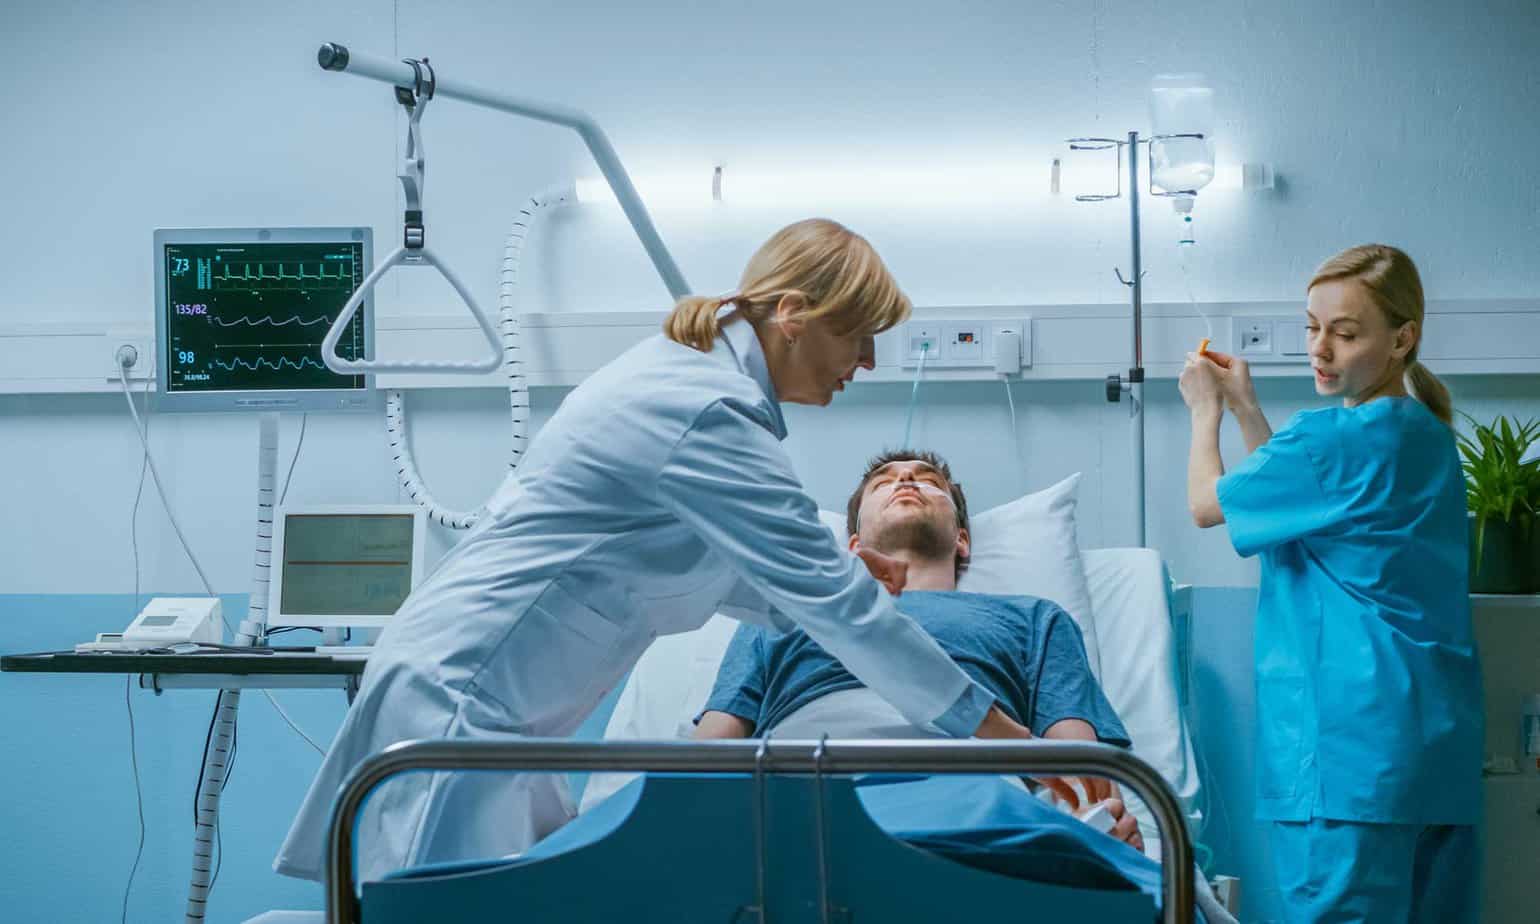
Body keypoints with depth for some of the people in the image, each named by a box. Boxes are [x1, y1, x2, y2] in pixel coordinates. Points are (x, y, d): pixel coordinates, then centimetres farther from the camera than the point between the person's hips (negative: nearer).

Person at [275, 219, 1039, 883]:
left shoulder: (684, 369, 12)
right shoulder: (710, 414, -19)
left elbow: (698, 566, 23)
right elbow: (828, 598, -19)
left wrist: (835, 582, 15)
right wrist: (998, 733, -14)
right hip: (455, 697, -10)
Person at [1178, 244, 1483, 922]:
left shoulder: (1335, 437, -14)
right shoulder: (1427, 434, 14)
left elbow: (1207, 503, -1)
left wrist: (1206, 411, 15)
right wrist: (1245, 407, 24)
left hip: (1353, 734, -9)